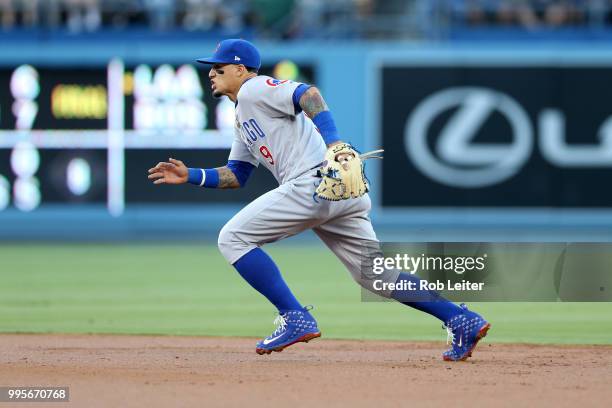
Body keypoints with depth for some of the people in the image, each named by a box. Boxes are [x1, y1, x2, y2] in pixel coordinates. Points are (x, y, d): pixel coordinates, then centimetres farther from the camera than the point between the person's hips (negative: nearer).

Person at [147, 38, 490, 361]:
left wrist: (334, 143, -28)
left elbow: (307, 94, -15)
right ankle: (462, 319, 2)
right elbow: (236, 175, 33)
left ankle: (295, 318, -11)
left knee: (234, 238, -5)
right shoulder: (243, 118, 32)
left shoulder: (254, 89, 2)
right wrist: (191, 176, 20)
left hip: (315, 181, -10)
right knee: (376, 275, 10)